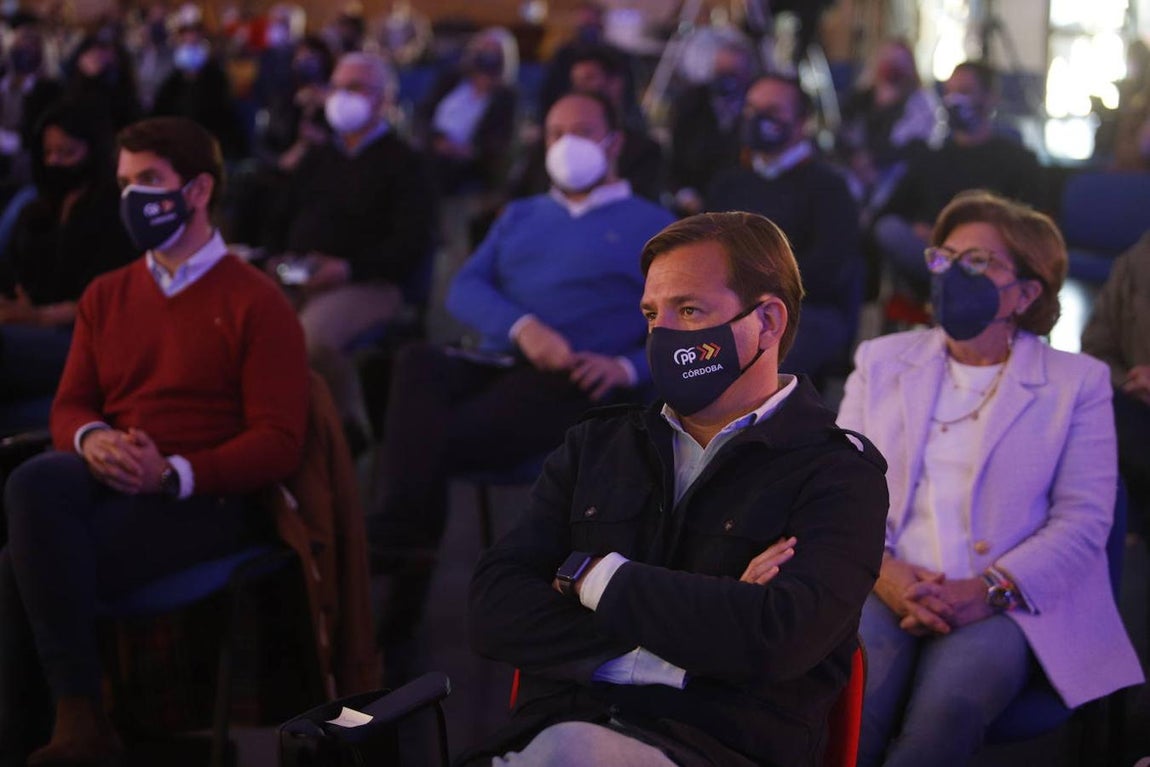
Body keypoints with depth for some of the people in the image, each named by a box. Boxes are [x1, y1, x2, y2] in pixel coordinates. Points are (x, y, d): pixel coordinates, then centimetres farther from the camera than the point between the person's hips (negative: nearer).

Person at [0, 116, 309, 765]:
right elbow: (70, 405, 17)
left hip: (202, 499, -5)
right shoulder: (106, 296, 19)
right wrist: (91, 440, -9)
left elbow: (280, 442, -6)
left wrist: (171, 472, -20)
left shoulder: (256, 303, 1)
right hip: (103, 481, 5)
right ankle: (77, 711, -28)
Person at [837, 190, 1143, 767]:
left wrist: (988, 590, -13)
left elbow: (1083, 519, 2)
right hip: (885, 590, 2)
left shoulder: (1077, 382, 11)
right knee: (857, 696, -33)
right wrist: (882, 570, -10)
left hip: (1005, 606, -1)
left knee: (949, 703, -34)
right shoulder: (881, 362, 19)